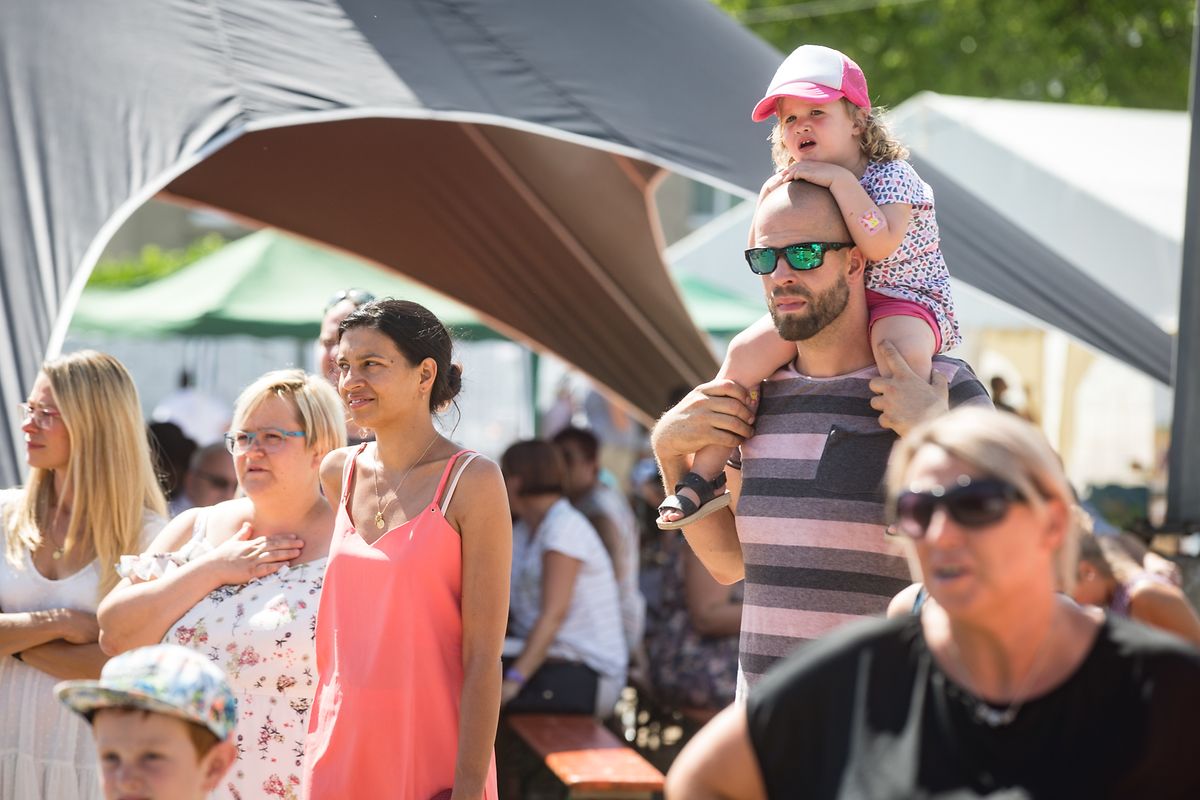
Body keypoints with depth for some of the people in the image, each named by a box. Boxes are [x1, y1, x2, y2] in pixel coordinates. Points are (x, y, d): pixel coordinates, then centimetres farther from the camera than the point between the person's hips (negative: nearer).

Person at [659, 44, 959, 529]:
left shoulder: (890, 175, -14)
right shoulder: (798, 186, 4)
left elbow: (880, 244, -33)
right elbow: (765, 265, 8)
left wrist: (839, 179, -31)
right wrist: (767, 203, -8)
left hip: (904, 298, -6)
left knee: (899, 347, -41)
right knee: (748, 350, -13)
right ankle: (703, 475, -5)